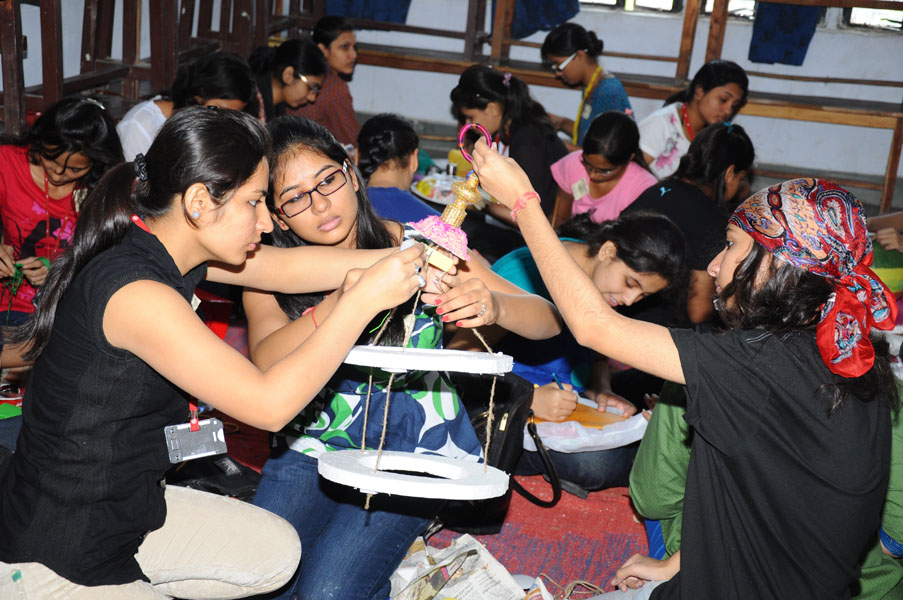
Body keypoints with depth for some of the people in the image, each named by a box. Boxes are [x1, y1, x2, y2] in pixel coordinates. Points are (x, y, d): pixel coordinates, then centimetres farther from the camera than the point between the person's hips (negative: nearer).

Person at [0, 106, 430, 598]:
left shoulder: (164, 248, -2)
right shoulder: (137, 293, -30)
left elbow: (285, 268, 6)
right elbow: (269, 404, -30)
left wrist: (399, 258, -3)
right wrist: (365, 299, -26)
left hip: (128, 508, 9)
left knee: (277, 553, 14)